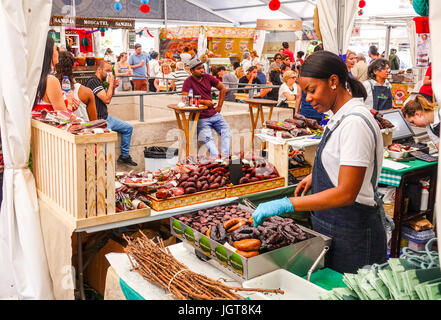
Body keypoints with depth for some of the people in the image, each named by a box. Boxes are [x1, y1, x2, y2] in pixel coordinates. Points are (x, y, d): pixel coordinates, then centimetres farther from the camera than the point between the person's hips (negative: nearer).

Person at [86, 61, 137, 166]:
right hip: (98, 120, -10)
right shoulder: (93, 81, -15)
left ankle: (124, 156, 20)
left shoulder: (100, 82, 16)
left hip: (106, 117, 10)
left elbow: (107, 99, 23)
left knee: (128, 128, 14)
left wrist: (113, 87, 9)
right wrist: (111, 83, -11)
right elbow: (107, 100, -22)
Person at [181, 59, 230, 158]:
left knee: (226, 131, -13)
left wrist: (219, 106, 10)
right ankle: (216, 157, -37)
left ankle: (225, 155, -22)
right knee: (207, 138, -25)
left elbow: (223, 89, 16)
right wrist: (203, 101, -18)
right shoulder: (188, 82, -6)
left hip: (214, 114, 5)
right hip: (201, 118, -5)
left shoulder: (207, 77, 7)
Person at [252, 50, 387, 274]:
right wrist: (314, 177, 10)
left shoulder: (355, 122, -23)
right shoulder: (341, 117, 8)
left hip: (353, 232, -10)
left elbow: (346, 193, -29)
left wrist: (286, 204, -32)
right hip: (332, 224, 10)